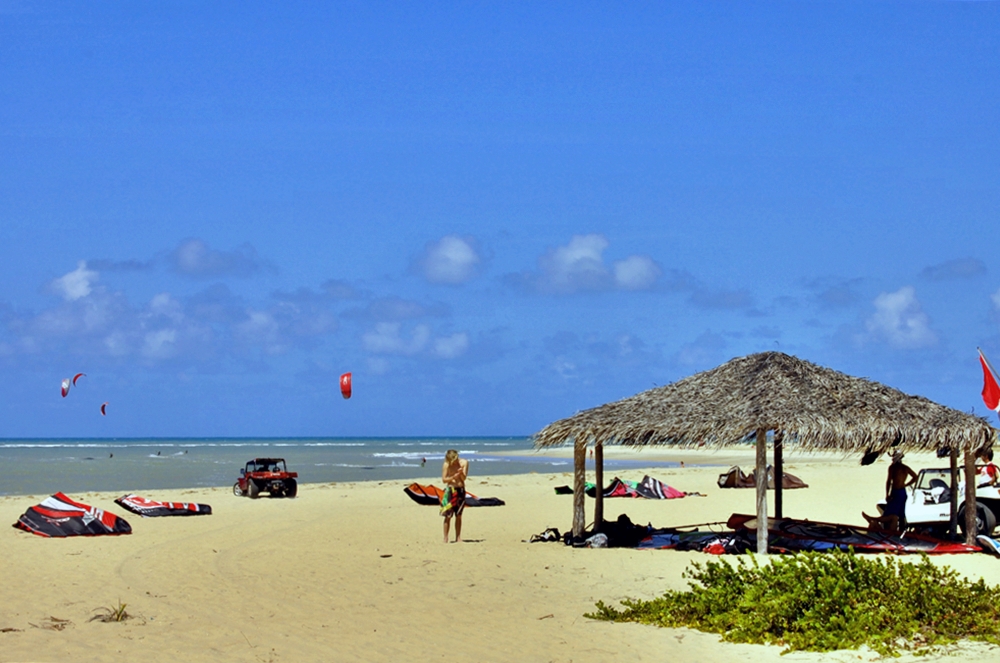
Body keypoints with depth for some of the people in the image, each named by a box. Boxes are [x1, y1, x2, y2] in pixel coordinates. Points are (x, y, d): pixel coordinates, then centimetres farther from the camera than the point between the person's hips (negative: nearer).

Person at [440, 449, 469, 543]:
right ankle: (445, 538, -2)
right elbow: (444, 479, -7)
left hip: (461, 490, 3)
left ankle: (458, 537, 12)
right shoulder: (446, 465, -9)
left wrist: (461, 473, -25)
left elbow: (464, 478, -4)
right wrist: (453, 477, -23)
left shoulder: (464, 463, -3)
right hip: (450, 490, -3)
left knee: (458, 515, 7)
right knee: (448, 516, -6)